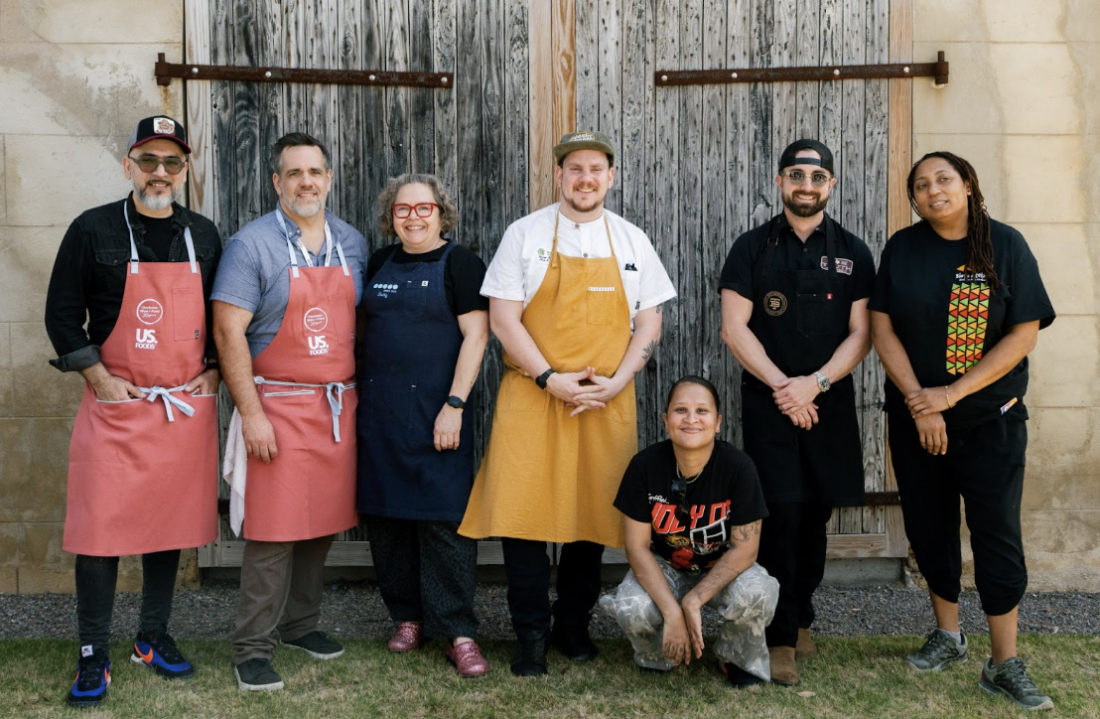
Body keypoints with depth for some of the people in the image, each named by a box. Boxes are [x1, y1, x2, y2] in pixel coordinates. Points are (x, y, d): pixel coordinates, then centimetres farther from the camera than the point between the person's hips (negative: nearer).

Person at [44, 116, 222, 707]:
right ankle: (93, 657, 8)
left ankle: (154, 637, 26)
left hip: (186, 407, 3)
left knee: (169, 523, 11)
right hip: (116, 407, -3)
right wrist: (99, 379, -8)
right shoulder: (93, 230, -1)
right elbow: (61, 314, -1)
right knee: (101, 527, -3)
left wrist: (213, 371, 4)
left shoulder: (203, 236, 9)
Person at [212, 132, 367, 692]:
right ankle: (252, 648, 7)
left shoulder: (353, 243, 10)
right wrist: (251, 414, -15)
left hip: (338, 407, 5)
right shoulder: (252, 244, -6)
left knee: (322, 523, 12)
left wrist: (359, 397, 12)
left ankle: (301, 623, 28)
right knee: (273, 530, -3)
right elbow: (228, 331, -11)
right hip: (277, 407, -5)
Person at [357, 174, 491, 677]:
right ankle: (408, 617, 23)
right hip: (379, 410, 6)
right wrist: (359, 391, 11)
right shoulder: (380, 264, 13)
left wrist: (454, 405, -16)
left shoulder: (459, 264, -3)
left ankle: (459, 634, 2)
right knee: (386, 514, 9)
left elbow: (476, 336, -9)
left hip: (435, 412, -5)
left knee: (444, 518, -5)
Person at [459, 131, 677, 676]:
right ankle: (532, 635, 7)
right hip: (531, 398, -2)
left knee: (594, 510, 7)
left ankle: (574, 625, 24)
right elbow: (503, 319, -3)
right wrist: (550, 379, -13)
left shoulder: (631, 241, 10)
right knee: (524, 511, -5)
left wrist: (616, 382, -6)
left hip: (606, 404, 2)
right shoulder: (524, 235, 3)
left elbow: (649, 324, 9)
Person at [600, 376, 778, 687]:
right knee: (632, 611, -31)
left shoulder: (738, 467, -22)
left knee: (755, 594, -34)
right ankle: (658, 658, 8)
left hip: (723, 568, 0)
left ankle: (739, 660, 2)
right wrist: (672, 612, -25)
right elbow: (638, 547, -15)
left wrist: (693, 602, -26)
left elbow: (744, 548, -18)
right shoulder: (644, 465, -19)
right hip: (663, 568, 1)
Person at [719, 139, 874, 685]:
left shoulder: (853, 253, 7)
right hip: (768, 403, -2)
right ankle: (782, 638, -1)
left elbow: (860, 333, 2)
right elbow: (734, 328, -4)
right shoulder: (752, 248, 3)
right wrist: (782, 386, -12)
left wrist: (815, 383, -13)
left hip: (829, 403, 2)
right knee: (781, 513, -8)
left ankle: (800, 616, 25)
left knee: (815, 515, 8)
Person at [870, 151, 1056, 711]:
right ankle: (947, 635, 28)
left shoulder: (1006, 246, -5)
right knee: (929, 527, 10)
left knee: (997, 533, -3)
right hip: (915, 416, 3)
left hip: (991, 417, -2)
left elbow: (1024, 334, -10)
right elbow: (883, 329, -3)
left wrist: (950, 395, -15)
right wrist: (920, 404, -12)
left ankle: (1004, 665, 4)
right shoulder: (902, 249, 0)